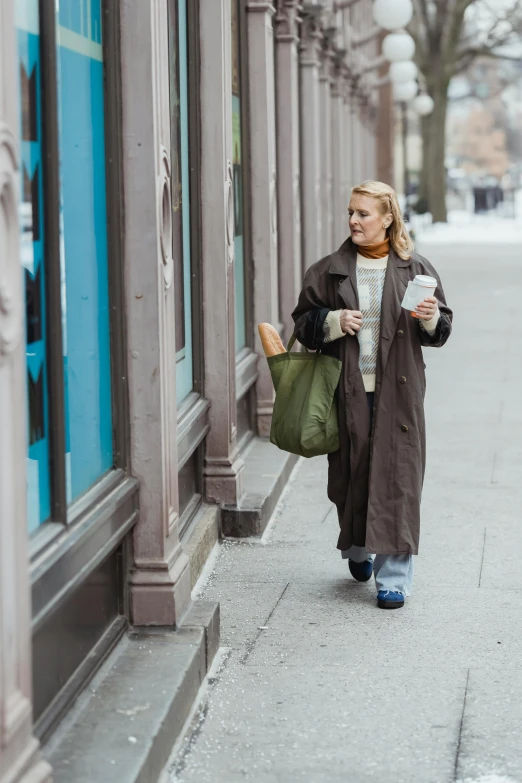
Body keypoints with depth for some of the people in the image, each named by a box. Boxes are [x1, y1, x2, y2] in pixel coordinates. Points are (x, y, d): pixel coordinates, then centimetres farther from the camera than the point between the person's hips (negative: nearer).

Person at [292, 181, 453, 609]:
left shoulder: (416, 269, 3)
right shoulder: (329, 271, 6)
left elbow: (441, 330, 7)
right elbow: (304, 323, 9)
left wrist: (431, 317, -15)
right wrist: (335, 321, -10)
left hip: (398, 392, -1)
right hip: (348, 390, 2)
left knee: (397, 477, -5)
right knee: (350, 473, 7)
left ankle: (394, 578, -1)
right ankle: (357, 549, 35)